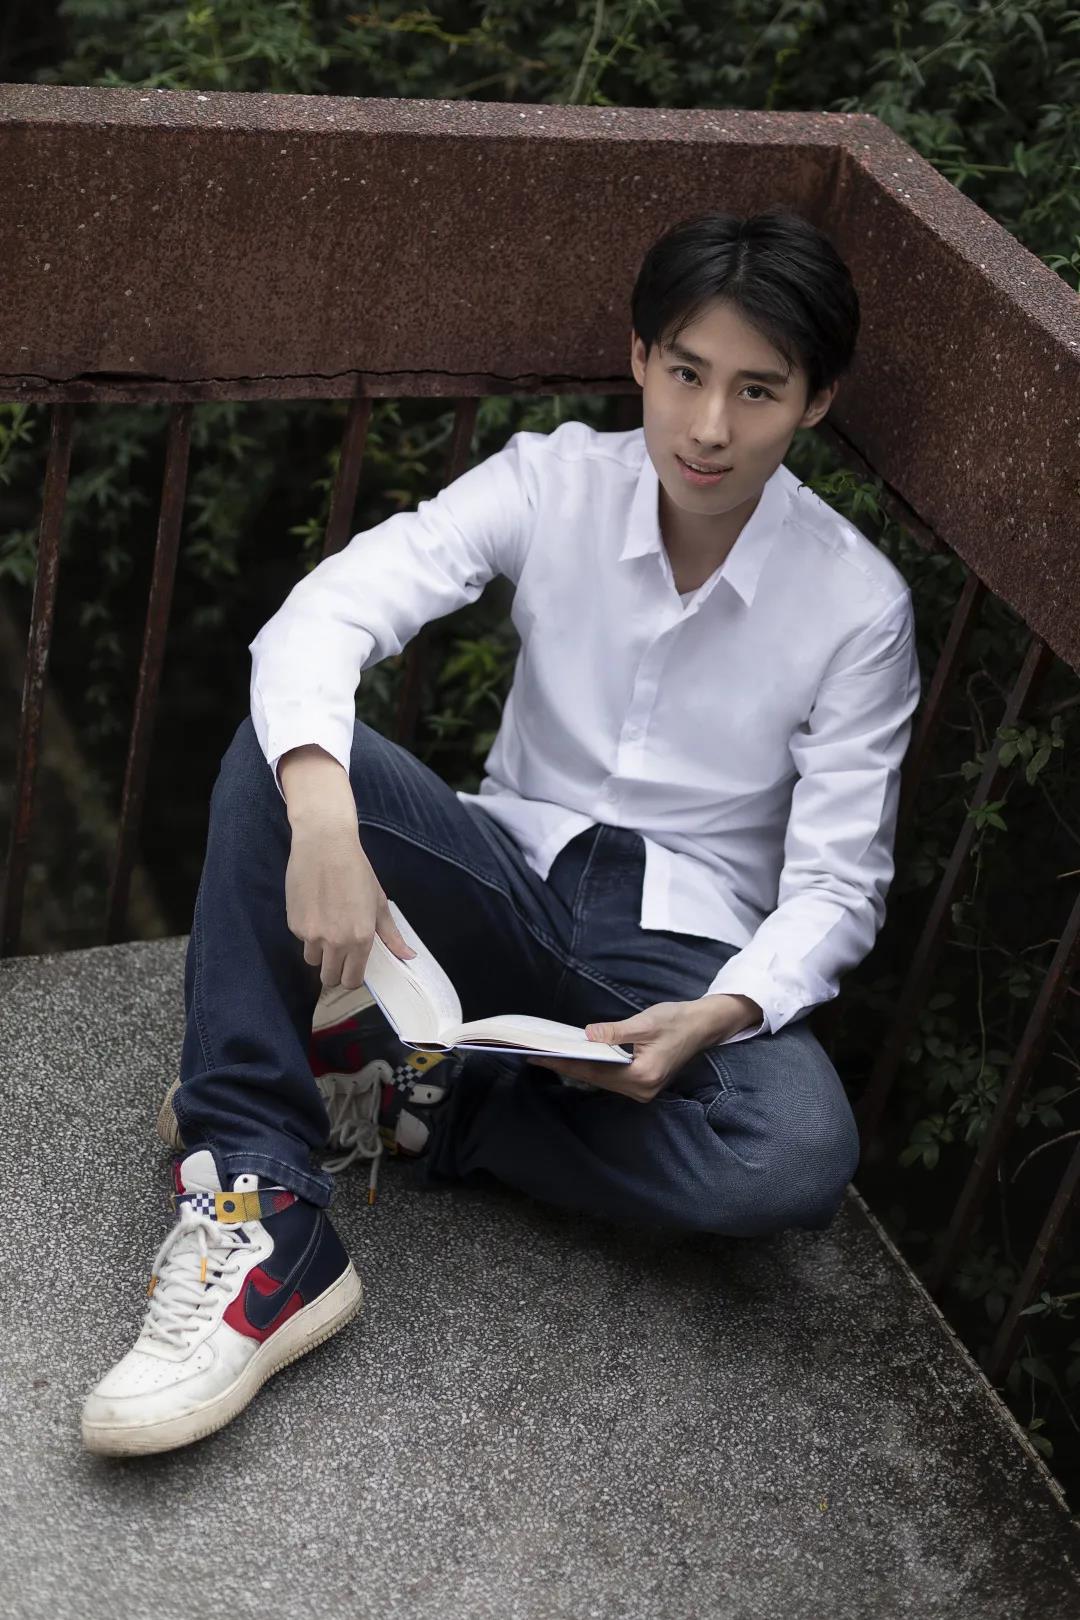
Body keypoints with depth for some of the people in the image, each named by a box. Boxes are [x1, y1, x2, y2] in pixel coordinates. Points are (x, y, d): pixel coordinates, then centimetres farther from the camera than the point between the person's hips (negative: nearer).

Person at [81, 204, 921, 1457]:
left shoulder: (857, 603, -8)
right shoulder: (555, 482, -6)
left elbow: (837, 885, -7)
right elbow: (327, 612, -21)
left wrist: (719, 1017, -27)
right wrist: (323, 820, -40)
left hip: (683, 948, -1)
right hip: (512, 879, 2)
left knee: (802, 1158, -34)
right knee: (278, 749, -27)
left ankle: (425, 1106, -14)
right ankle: (261, 1221, -32)